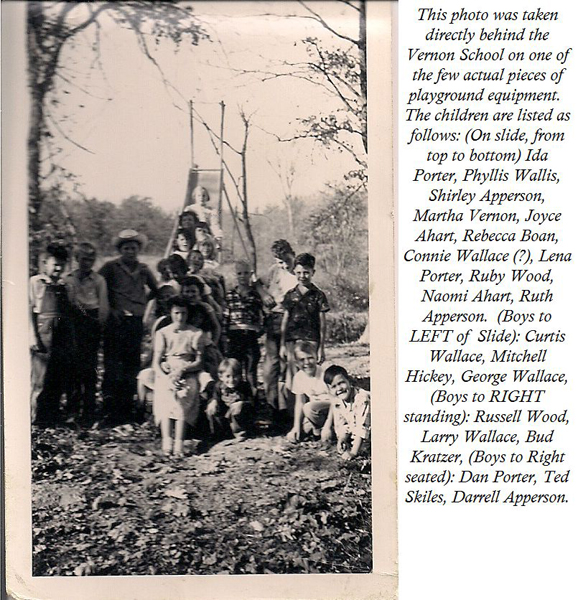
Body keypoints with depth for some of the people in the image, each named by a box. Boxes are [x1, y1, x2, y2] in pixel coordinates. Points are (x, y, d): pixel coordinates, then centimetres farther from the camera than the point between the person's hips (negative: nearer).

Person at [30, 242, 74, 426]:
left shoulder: (62, 286, 17)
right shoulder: (35, 282, 0)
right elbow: (30, 311, -5)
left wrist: (70, 340, 14)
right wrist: (33, 337, -13)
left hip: (62, 336, 6)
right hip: (43, 335, -6)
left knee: (60, 378, 7)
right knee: (40, 378, -3)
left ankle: (53, 416, 18)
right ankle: (36, 417, 7)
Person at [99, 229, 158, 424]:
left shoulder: (143, 270, 14)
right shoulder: (111, 267, 4)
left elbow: (155, 290, 27)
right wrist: (110, 308, -4)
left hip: (136, 321, 4)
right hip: (116, 320, -3)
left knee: (132, 364, 6)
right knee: (112, 364, -7)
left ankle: (126, 407, 14)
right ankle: (109, 406, -4)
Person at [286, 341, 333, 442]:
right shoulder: (299, 377, -3)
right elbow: (299, 403, 4)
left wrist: (327, 426, -26)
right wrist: (296, 427, -5)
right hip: (316, 410, 6)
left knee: (308, 407, -33)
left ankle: (319, 429, -7)